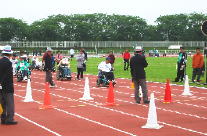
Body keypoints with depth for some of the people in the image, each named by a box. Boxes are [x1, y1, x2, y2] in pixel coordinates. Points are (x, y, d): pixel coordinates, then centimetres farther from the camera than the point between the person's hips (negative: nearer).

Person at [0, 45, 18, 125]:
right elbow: (9, 76, -20)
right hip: (7, 87, -8)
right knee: (9, 103, -1)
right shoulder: (8, 62, -18)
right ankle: (9, 119, 1)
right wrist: (11, 86, -15)